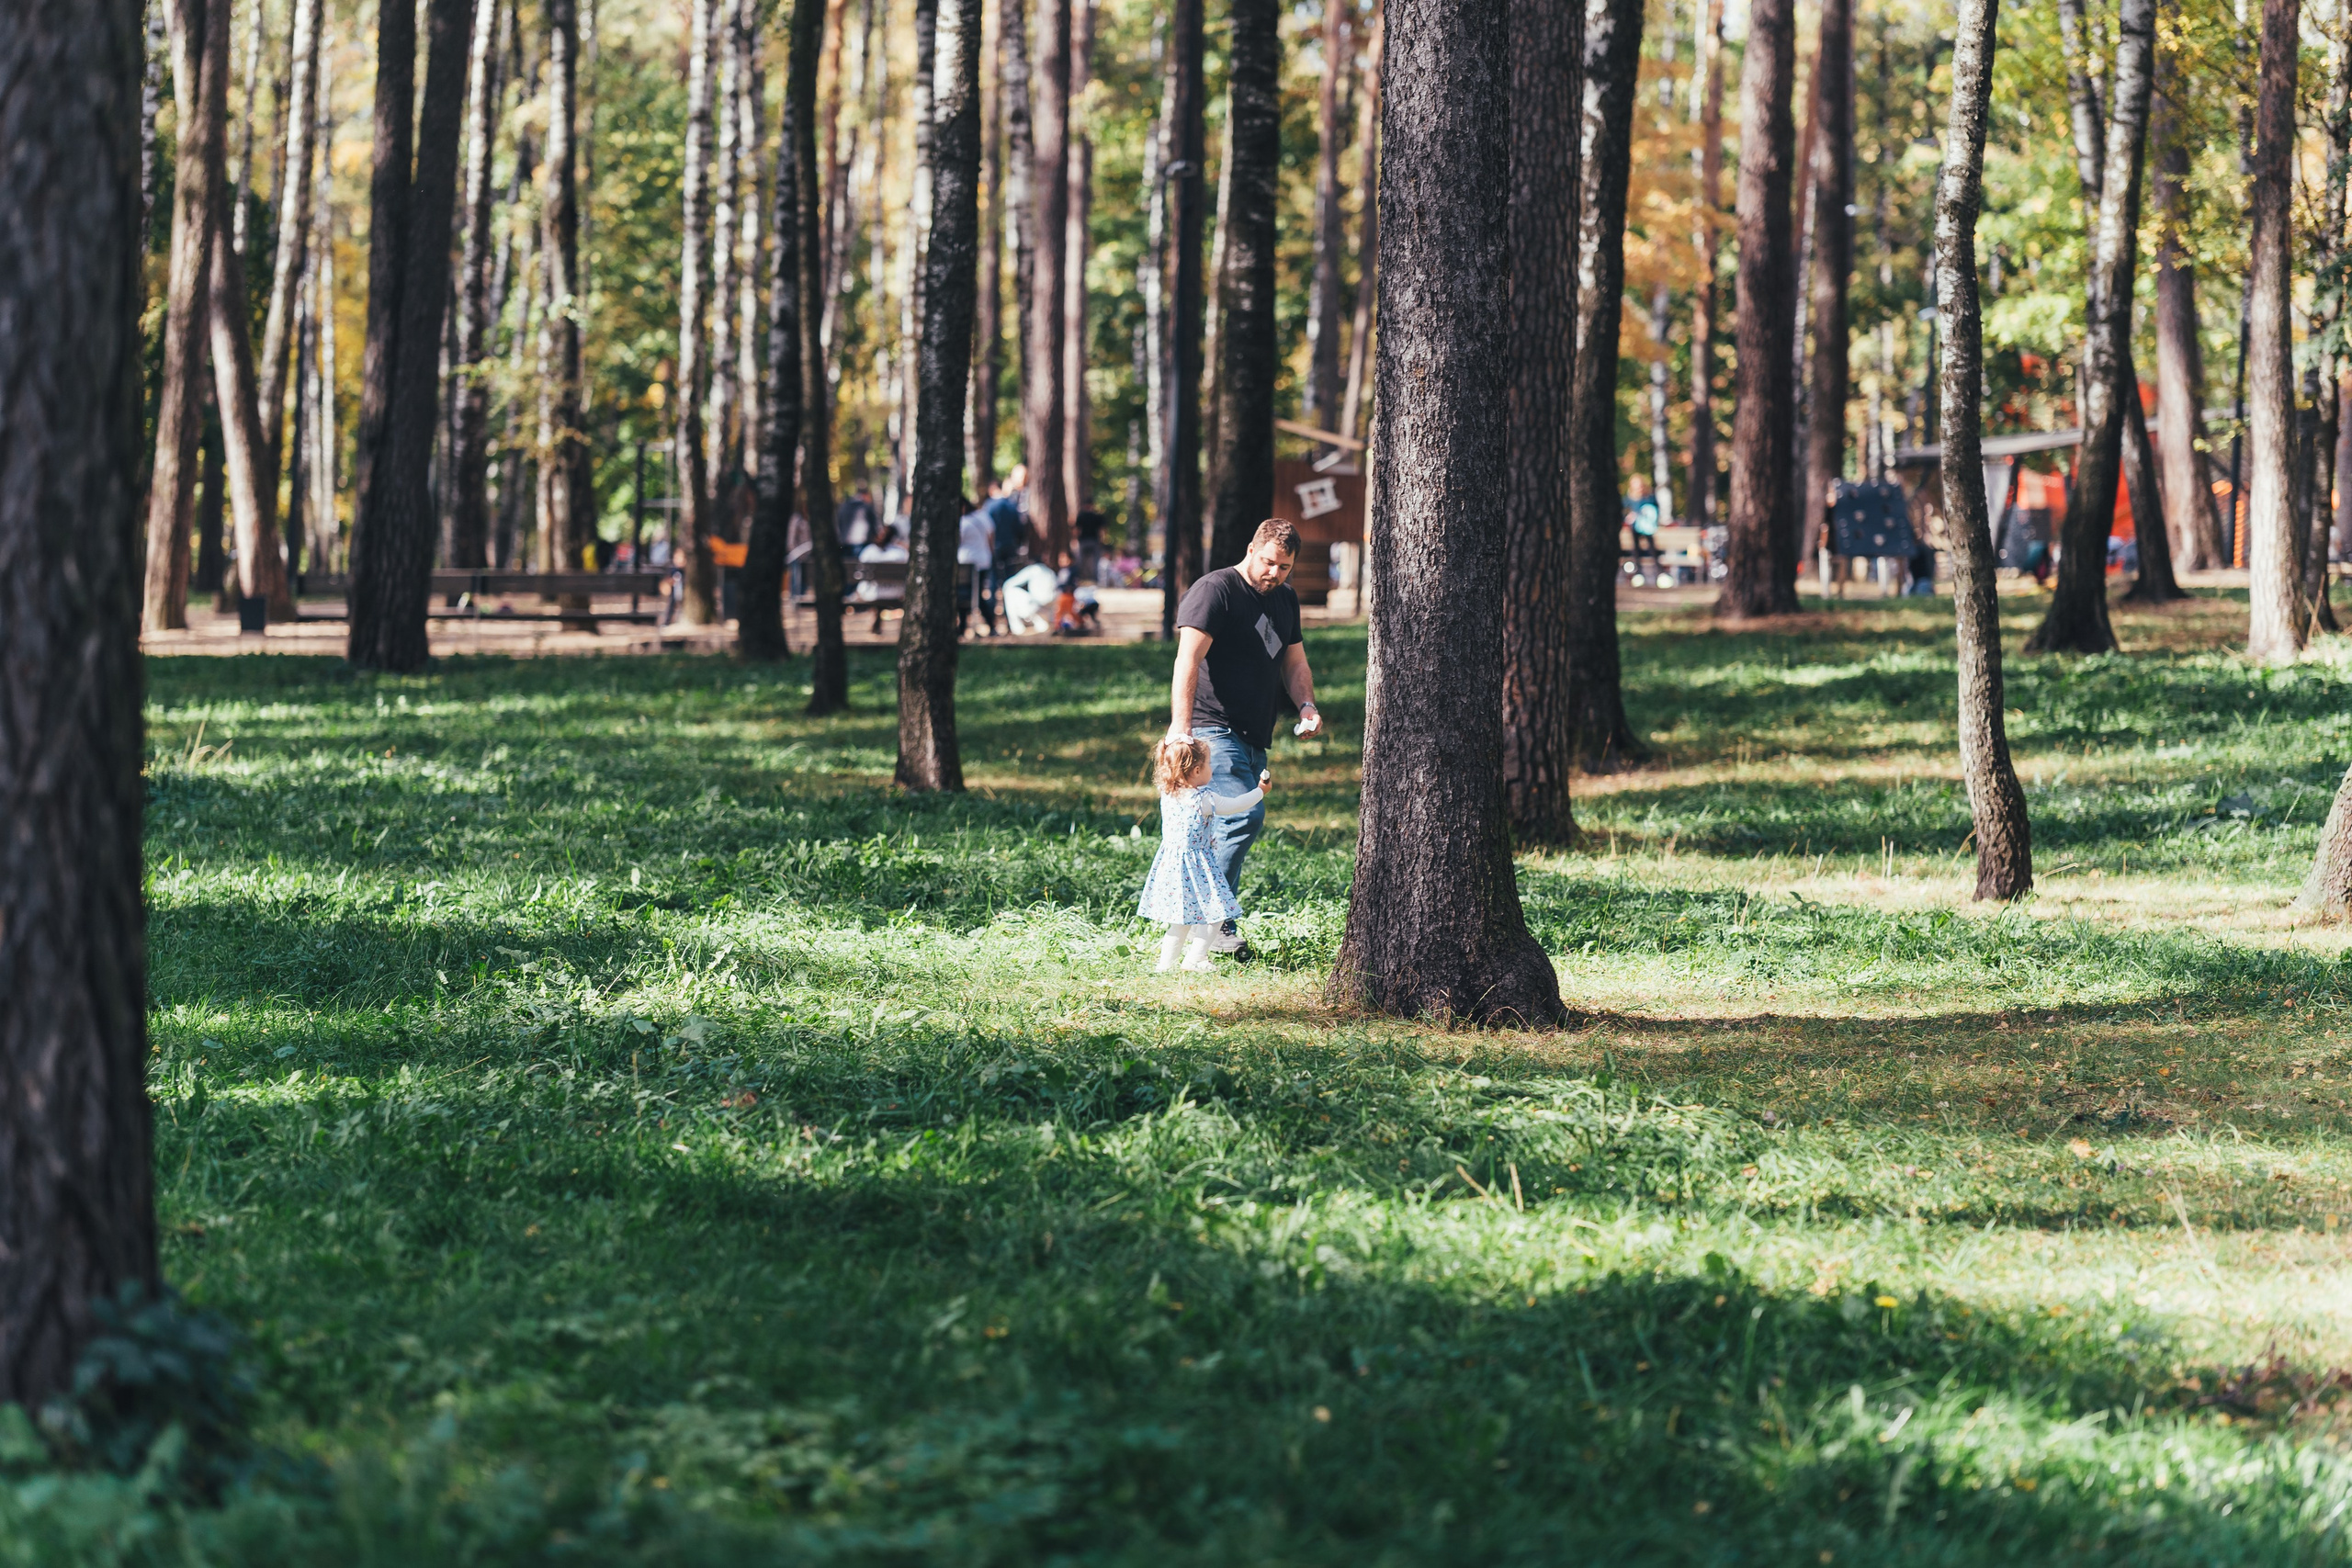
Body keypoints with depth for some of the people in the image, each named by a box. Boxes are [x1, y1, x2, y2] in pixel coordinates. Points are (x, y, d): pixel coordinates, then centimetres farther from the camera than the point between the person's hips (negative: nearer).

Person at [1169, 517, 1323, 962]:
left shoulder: (1285, 599, 17)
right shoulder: (1215, 590, -9)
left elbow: (1294, 662, 25)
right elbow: (1188, 659, -20)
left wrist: (1306, 705, 3)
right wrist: (1180, 725, -31)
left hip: (1255, 738, 9)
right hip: (1214, 729, -9)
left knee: (1238, 823, 7)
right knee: (1244, 816, -21)